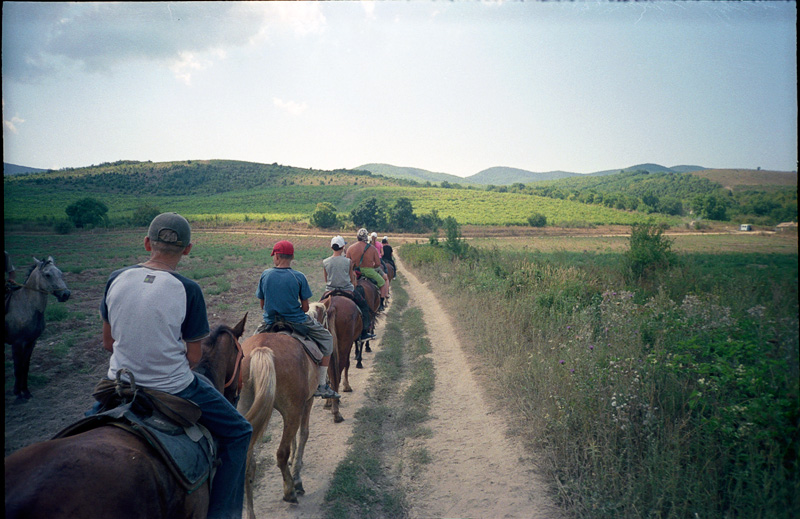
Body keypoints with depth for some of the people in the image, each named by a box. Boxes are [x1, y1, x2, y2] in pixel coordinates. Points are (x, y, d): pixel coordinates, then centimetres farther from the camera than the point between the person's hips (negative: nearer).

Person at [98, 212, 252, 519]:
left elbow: (107, 342, 6)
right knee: (239, 433, 14)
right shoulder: (188, 290, -17)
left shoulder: (116, 279, -5)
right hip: (174, 389, -5)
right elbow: (194, 358, -11)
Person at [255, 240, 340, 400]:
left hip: (270, 323, 3)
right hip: (296, 323, -2)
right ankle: (322, 386, 15)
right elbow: (305, 307, -7)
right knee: (327, 339, 17)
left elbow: (262, 304, 4)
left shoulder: (265, 274, -4)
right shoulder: (299, 277, -10)